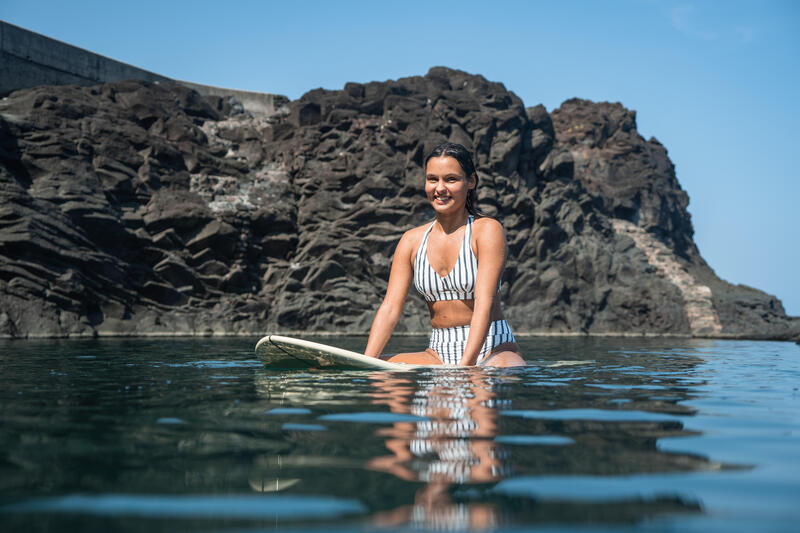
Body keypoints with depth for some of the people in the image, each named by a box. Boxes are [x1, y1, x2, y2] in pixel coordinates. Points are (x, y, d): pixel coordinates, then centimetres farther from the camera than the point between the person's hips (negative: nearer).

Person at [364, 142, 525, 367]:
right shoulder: (411, 241, 7)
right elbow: (390, 307, 0)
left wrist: (466, 366, -27)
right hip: (438, 354, 5)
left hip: (492, 350, -4)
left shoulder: (487, 230, -5)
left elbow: (484, 305, -16)